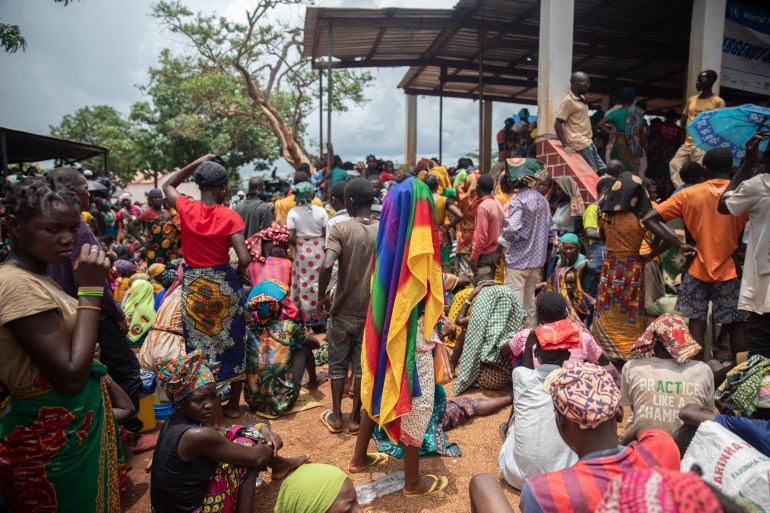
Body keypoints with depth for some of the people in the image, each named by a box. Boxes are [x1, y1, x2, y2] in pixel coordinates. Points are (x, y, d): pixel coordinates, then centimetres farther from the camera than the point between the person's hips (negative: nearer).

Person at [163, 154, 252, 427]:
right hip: (223, 285, -1)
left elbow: (168, 185, 17)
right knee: (232, 344, 17)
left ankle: (214, 414, 15)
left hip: (193, 286, 2)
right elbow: (244, 259, -20)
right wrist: (237, 274, 1)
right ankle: (233, 405, 32)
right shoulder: (229, 216, -12)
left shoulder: (186, 208, -6)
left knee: (201, 347, 10)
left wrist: (196, 163, 12)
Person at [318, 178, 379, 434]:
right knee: (363, 364, 13)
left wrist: (322, 296, -10)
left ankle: (335, 416, 24)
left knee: (338, 364, 15)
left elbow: (326, 266, -26)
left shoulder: (341, 229, -13)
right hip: (373, 311, 2)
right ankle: (355, 417, 23)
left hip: (343, 310, -2)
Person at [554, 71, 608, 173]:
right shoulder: (568, 101, -11)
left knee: (602, 170, 6)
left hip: (588, 142, 9)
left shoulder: (582, 98, 17)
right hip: (580, 143, -9)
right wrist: (566, 145, -19)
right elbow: (557, 124, -15)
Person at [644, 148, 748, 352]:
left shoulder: (688, 194, -1)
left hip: (697, 269, 0)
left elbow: (649, 219, -8)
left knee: (696, 323, 6)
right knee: (737, 325, 11)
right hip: (730, 269, 0)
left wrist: (678, 245, -8)